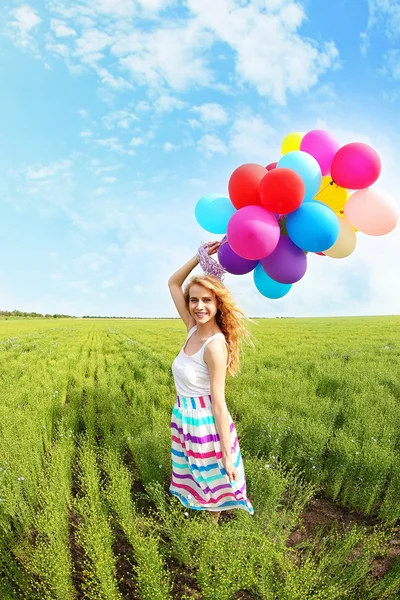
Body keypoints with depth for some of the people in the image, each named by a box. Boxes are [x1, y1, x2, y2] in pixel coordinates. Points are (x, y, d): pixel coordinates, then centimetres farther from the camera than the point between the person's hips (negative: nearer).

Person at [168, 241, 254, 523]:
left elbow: (218, 404, -23)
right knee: (195, 479, 26)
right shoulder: (194, 329, -5)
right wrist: (201, 256, -7)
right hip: (184, 419, 8)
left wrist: (227, 454, -18)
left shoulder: (215, 345, -25)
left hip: (206, 423, -7)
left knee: (213, 481, 17)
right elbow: (173, 283, 3)